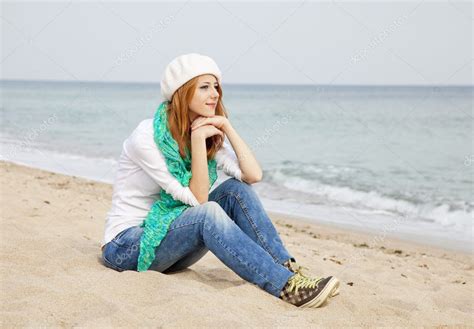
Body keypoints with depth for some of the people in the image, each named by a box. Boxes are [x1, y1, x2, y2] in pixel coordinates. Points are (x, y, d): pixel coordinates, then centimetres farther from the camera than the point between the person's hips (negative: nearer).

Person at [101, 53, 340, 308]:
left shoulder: (209, 133, 2)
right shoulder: (147, 137, -20)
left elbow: (253, 175, -11)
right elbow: (198, 200, -22)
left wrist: (227, 128, -15)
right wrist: (197, 141, -26)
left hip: (168, 235, 7)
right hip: (126, 246, -7)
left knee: (236, 190, -13)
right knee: (208, 213, -32)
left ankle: (288, 268, -17)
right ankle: (287, 287, -35)